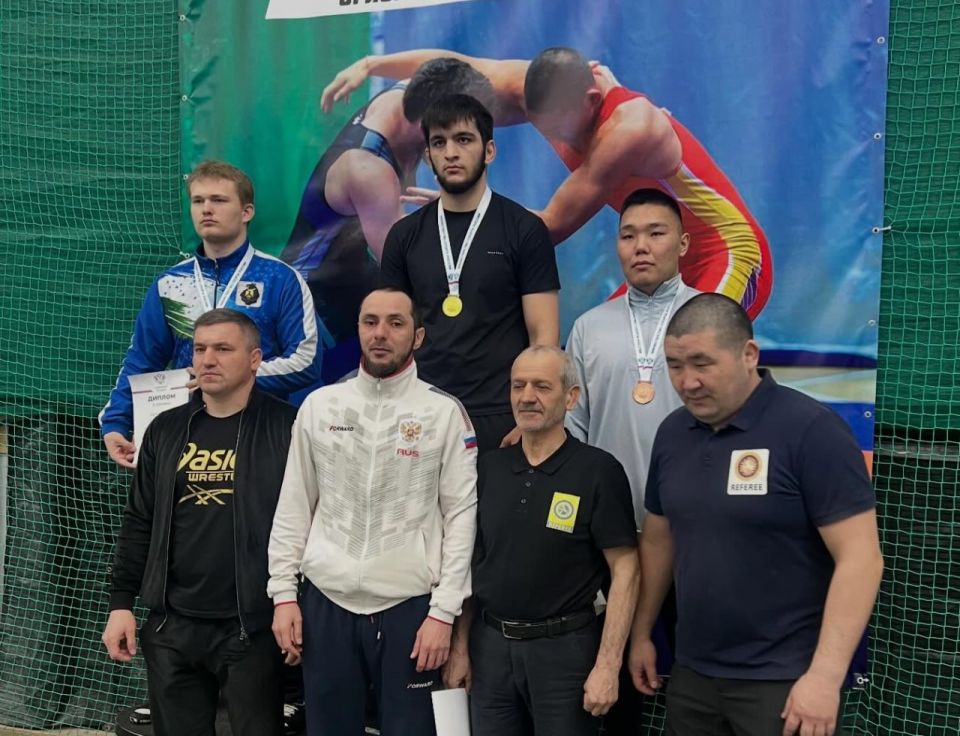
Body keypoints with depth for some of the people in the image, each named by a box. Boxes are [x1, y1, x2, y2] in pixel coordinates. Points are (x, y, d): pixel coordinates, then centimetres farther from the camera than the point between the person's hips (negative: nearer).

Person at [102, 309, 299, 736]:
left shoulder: (287, 428, -6)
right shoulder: (166, 430, 10)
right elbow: (139, 524, 14)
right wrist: (121, 603, 9)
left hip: (253, 628, -5)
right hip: (171, 627, 5)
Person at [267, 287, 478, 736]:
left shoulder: (445, 413, -2)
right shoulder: (319, 406, 6)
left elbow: (463, 515, -4)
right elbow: (294, 506, 9)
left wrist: (444, 611, -9)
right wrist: (283, 593, 3)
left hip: (409, 606, -2)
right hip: (325, 601, 3)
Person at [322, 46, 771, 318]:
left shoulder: (630, 130, -31)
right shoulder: (545, 88, -9)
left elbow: (552, 227, -27)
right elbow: (456, 69, -2)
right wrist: (371, 65, -13)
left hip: (730, 259, -8)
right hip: (667, 265, 8)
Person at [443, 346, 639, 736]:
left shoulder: (599, 470, -10)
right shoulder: (488, 468, 4)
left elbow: (624, 571, -11)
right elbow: (471, 564, 10)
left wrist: (607, 665, -15)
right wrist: (460, 646, 8)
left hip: (564, 646, -4)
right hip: (490, 644, 4)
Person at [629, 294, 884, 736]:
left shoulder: (811, 429, -15)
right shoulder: (672, 433, 4)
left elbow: (860, 559, -17)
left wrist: (825, 676, -21)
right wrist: (641, 634, 15)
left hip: (784, 681, -6)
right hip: (692, 674, 6)